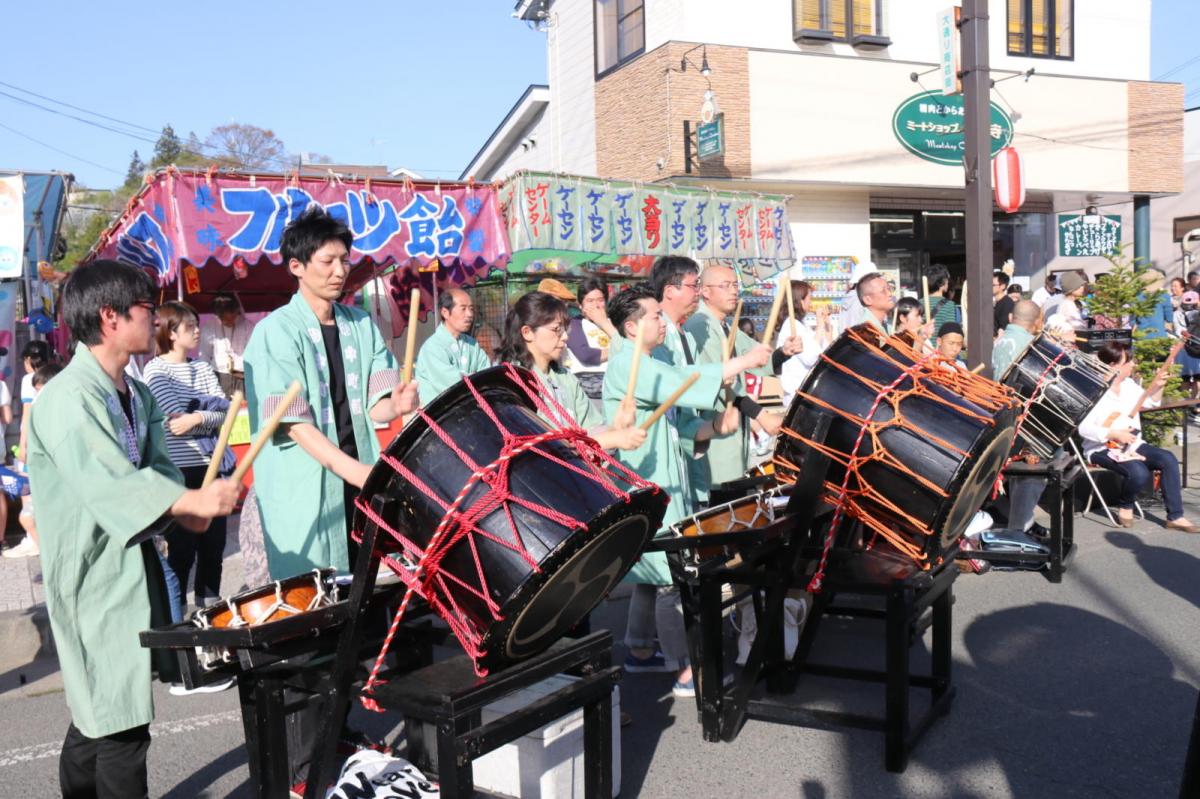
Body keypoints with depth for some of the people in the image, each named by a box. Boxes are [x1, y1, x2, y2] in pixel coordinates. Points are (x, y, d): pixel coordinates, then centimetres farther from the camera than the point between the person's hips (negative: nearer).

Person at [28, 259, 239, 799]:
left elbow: (157, 467, 6)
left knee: (96, 712, 21)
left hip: (135, 564, 9)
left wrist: (185, 506, -14)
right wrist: (195, 502, -35)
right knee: (123, 721, -3)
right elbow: (109, 483, -28)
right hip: (95, 577, -9)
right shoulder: (68, 399, -19)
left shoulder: (136, 395, 10)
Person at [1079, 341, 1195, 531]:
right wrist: (1115, 434, -27)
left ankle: (1175, 517, -3)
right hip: (1102, 449, -8)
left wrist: (1157, 386, 3)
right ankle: (1125, 506, 2)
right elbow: (1083, 428, -27)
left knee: (1168, 460, -11)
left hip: (1130, 443, 8)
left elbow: (1150, 403, 21)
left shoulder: (1128, 384, 6)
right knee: (1139, 473, -31)